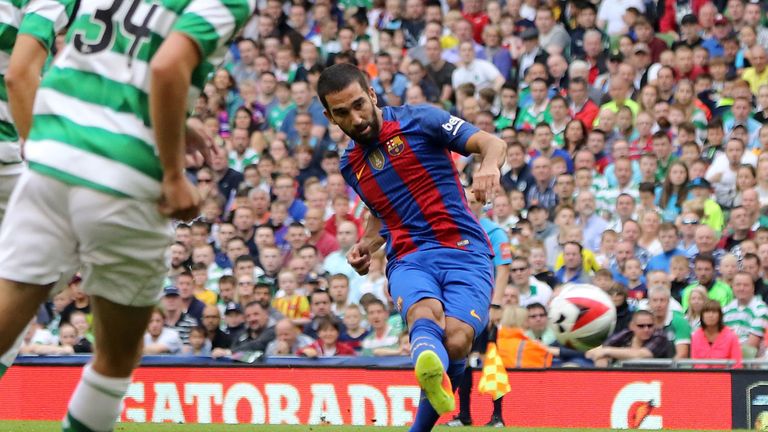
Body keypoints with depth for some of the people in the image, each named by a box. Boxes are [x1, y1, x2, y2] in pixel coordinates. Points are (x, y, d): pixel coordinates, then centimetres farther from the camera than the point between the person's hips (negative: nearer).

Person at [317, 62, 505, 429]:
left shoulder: (419, 121, 2)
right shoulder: (350, 165, 20)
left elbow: (492, 143, -5)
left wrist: (489, 166, -29)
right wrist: (365, 246, 17)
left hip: (464, 251, -3)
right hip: (407, 259, 3)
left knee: (456, 340, -28)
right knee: (425, 312, -35)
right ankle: (431, 370, -72)